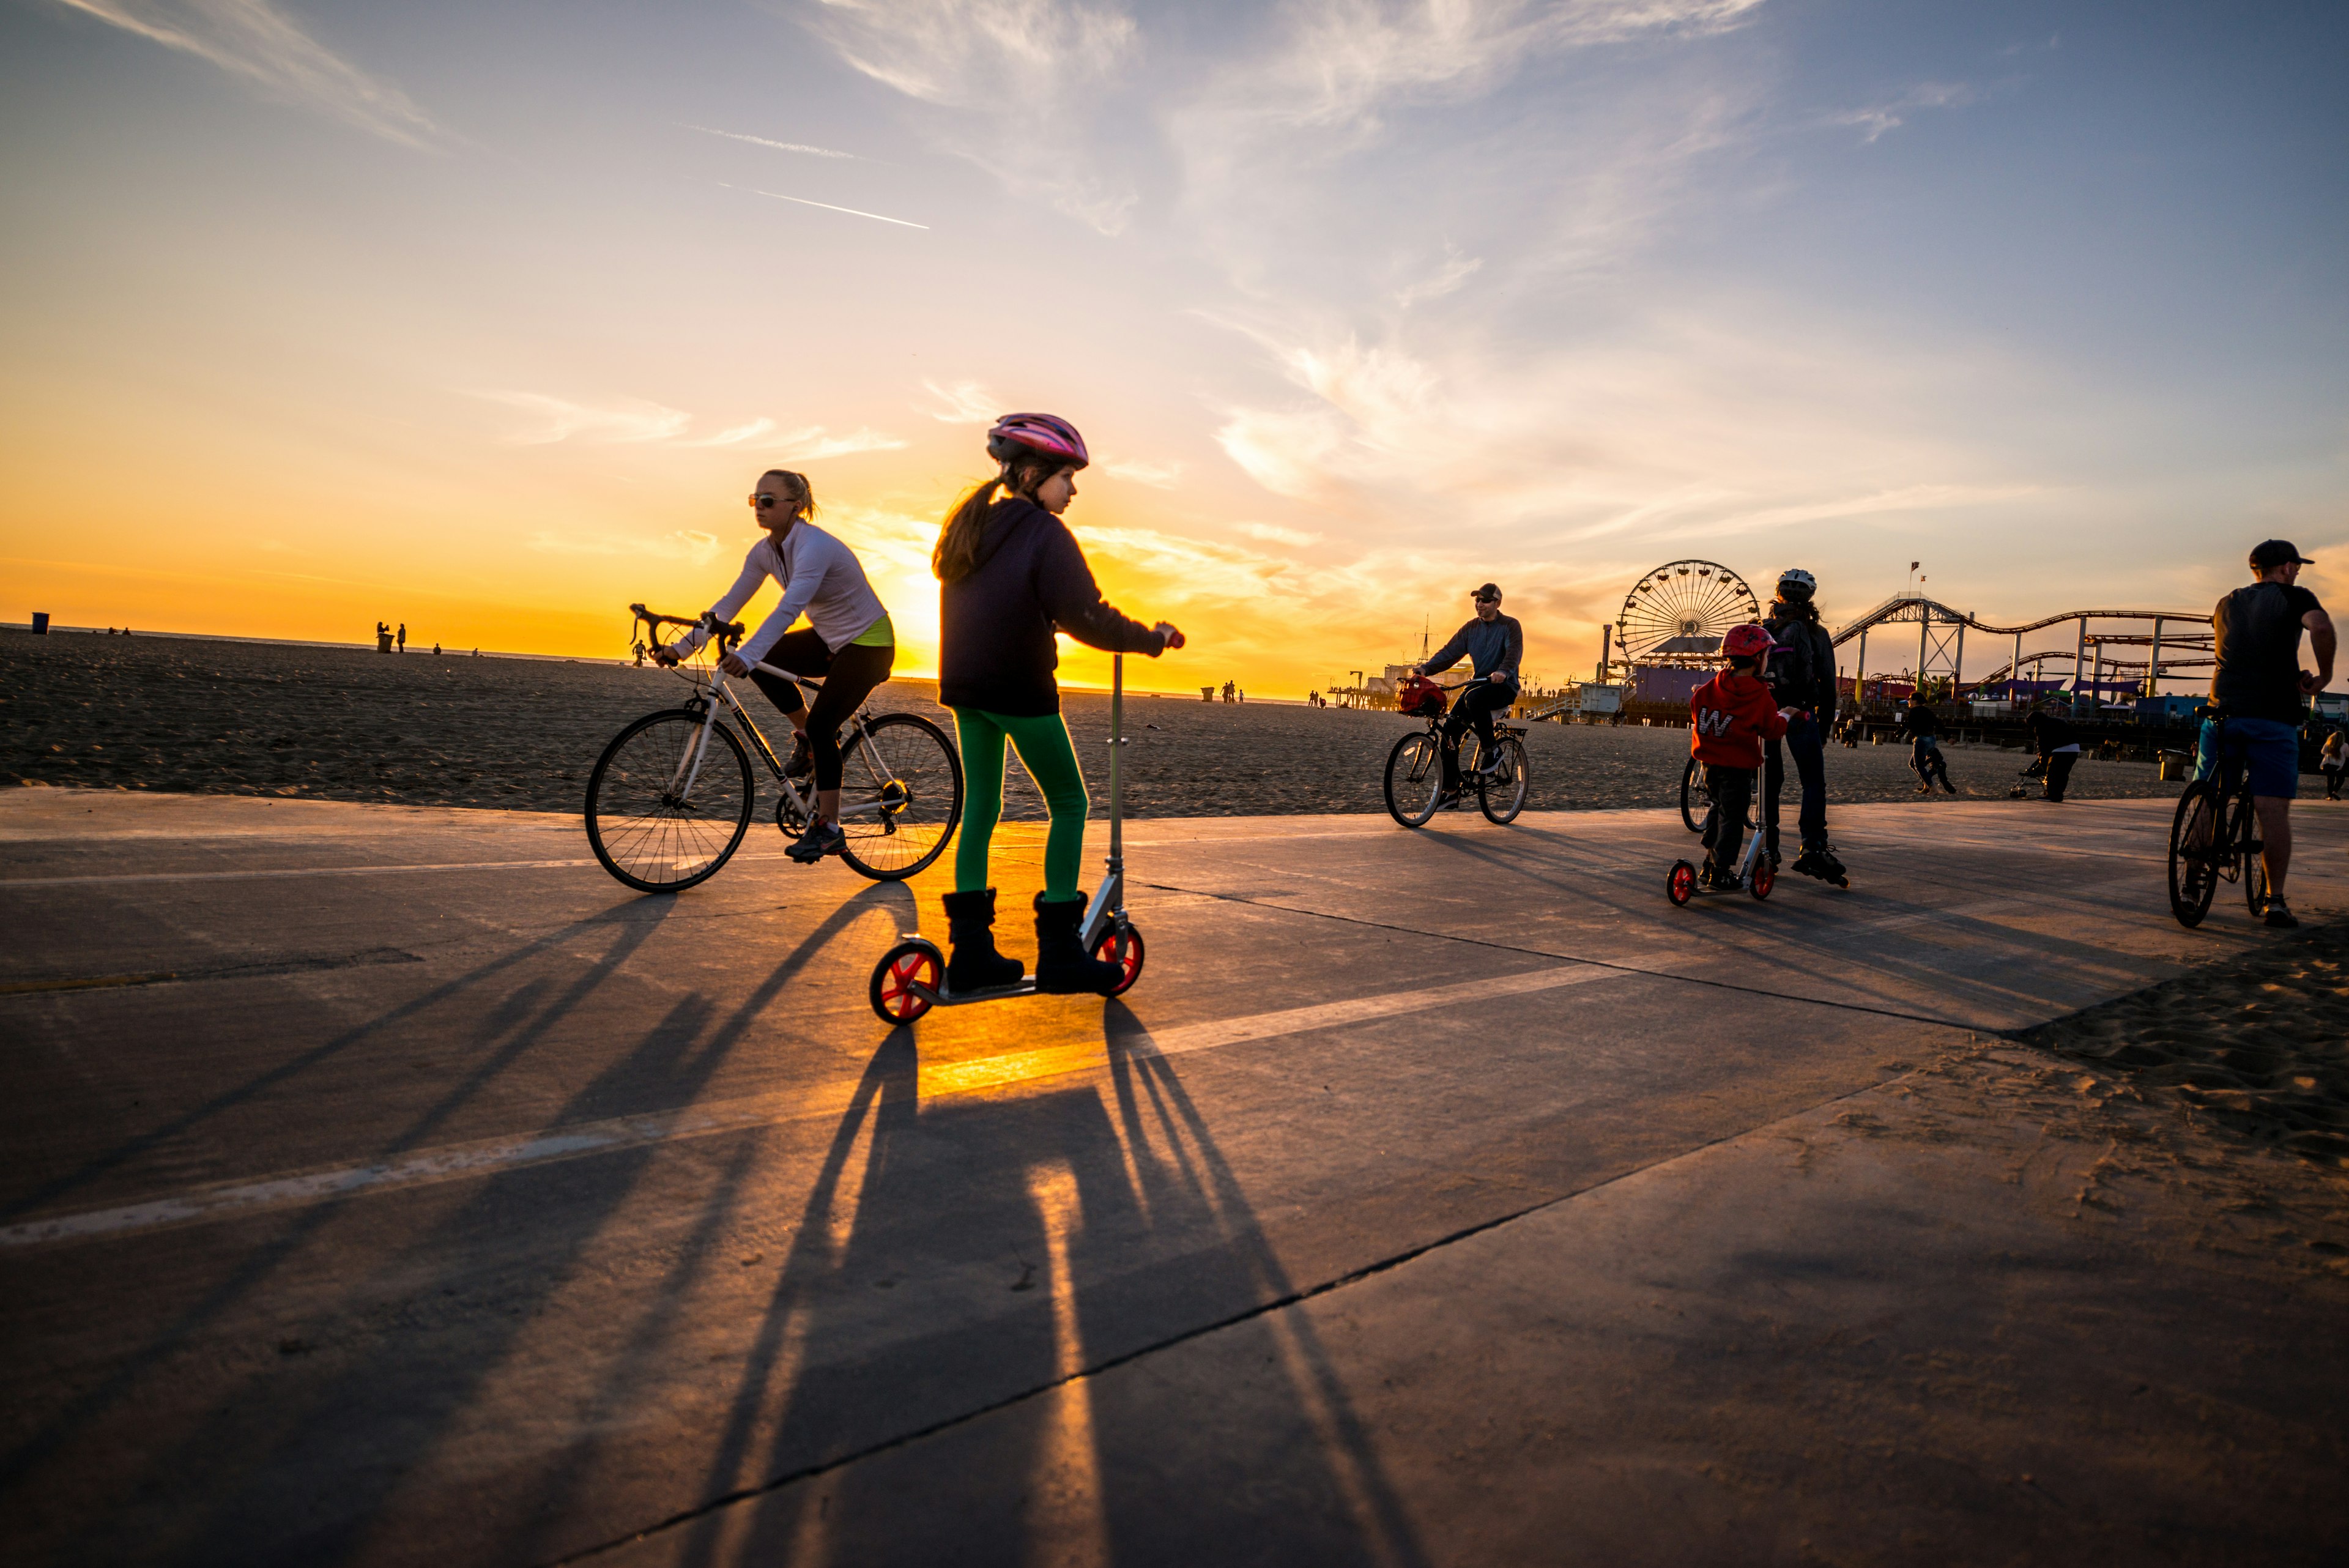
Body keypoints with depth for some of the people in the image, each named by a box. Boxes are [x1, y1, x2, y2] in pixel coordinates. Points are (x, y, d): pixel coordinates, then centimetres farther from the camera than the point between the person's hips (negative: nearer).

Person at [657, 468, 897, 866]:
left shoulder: (815, 547, -28)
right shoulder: (766, 551, -2)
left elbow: (789, 608, -41)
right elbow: (729, 603, -2)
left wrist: (746, 655, -52)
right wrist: (683, 646, -10)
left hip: (867, 642, -8)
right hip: (828, 639, 8)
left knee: (820, 725, -19)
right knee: (761, 660, -12)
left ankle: (828, 829, -9)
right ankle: (807, 738, 7)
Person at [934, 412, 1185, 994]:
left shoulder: (970, 526, 12)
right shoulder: (1045, 533, -13)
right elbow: (1086, 617, -19)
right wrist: (1153, 638, -9)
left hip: (964, 688, 8)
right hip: (1020, 688, -8)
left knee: (979, 808, 13)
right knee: (1069, 804, 4)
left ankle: (970, 948, 14)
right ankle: (1059, 951, 3)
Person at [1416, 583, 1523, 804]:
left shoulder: (1510, 626, -5)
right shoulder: (1471, 627, 9)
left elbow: (1514, 651, -24)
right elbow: (1450, 651, 0)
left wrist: (1503, 671, -46)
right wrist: (1426, 668, -17)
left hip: (1504, 686, -6)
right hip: (1479, 684, 6)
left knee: (1473, 698, -38)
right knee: (1450, 726, -11)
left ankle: (1492, 751, -20)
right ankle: (1451, 788, -5)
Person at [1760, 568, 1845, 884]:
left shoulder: (1761, 631, 9)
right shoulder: (1817, 634, 3)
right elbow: (1828, 684, 4)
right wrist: (1825, 726, 11)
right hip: (1801, 715, -3)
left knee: (1769, 781, 10)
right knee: (1813, 782, -1)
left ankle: (1768, 848, 10)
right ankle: (1813, 846, -16)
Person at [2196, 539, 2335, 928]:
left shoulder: (2226, 604, 19)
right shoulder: (2293, 597, 4)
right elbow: (2321, 626, -17)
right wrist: (2323, 676, -5)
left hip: (2223, 712, 4)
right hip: (2274, 717, -4)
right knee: (2274, 811, -2)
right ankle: (2275, 901, -2)